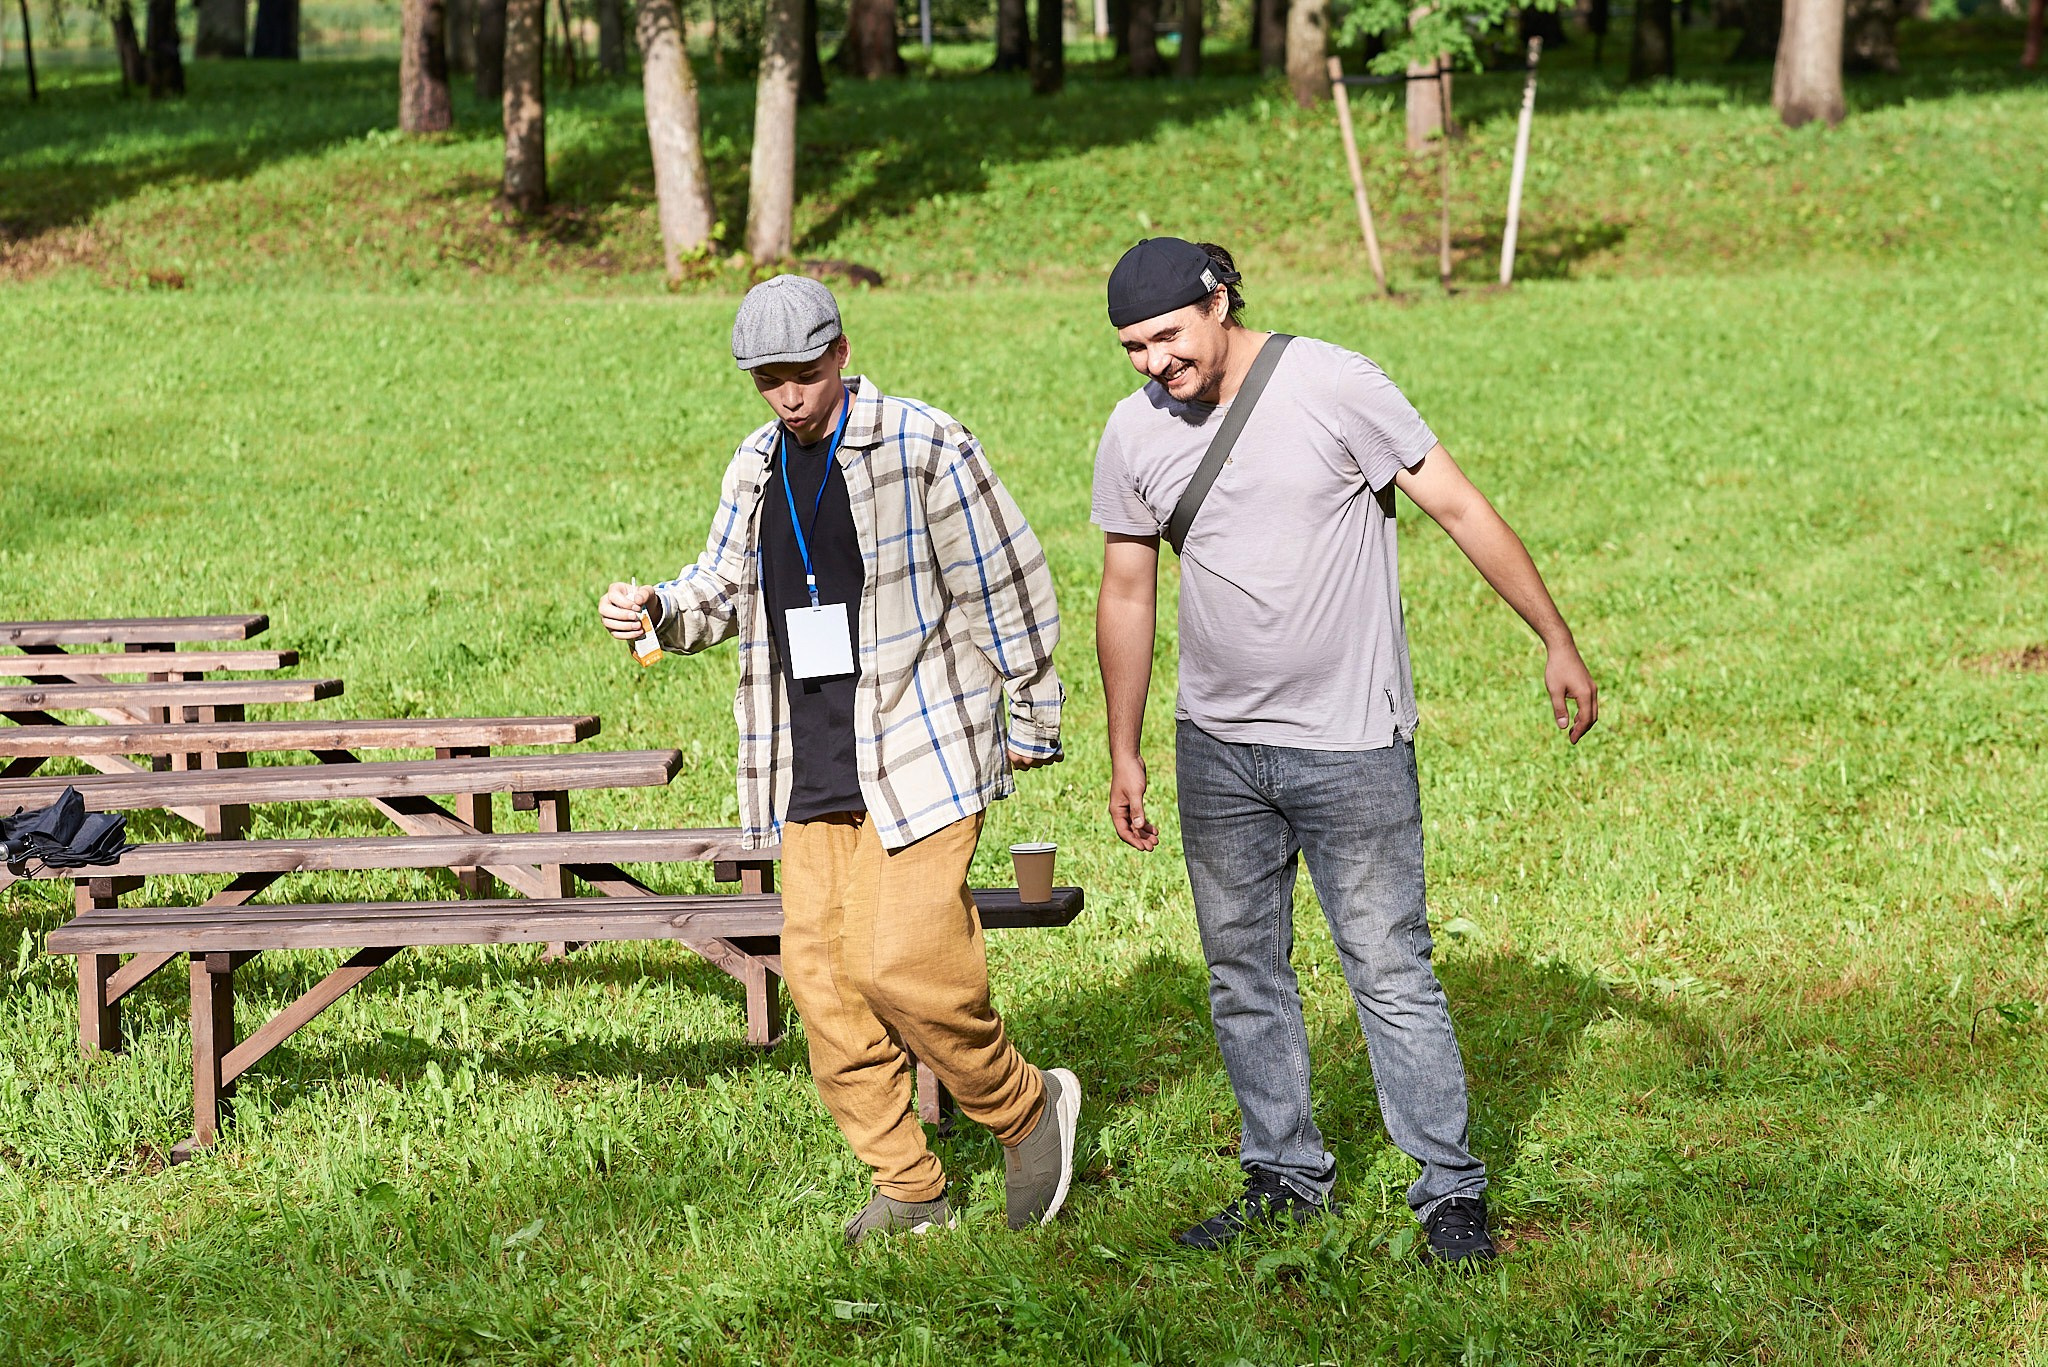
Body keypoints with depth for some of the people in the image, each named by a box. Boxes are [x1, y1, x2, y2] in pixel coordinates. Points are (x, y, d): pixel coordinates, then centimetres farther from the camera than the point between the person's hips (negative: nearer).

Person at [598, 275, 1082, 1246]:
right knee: (819, 972, 3)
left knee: (901, 964, -16)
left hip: (920, 754, -7)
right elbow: (725, 587, 22)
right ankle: (908, 1189, 14)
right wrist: (655, 610, 0)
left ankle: (1027, 1109, 10)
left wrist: (1032, 719, 0)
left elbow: (1003, 584, -4)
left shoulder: (921, 446, -9)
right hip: (811, 769, 7)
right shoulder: (756, 467, 11)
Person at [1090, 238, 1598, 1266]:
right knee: (1243, 976, 10)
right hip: (1217, 748, 5)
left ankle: (1450, 1190, 4)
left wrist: (1558, 642, -9)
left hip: (1351, 746, -5)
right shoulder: (1136, 433, 2)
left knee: (1391, 973, -5)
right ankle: (1286, 1180, 23)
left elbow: (1458, 507, -7)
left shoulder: (1332, 387, -12)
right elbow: (1127, 593, 13)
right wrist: (1123, 754, 15)